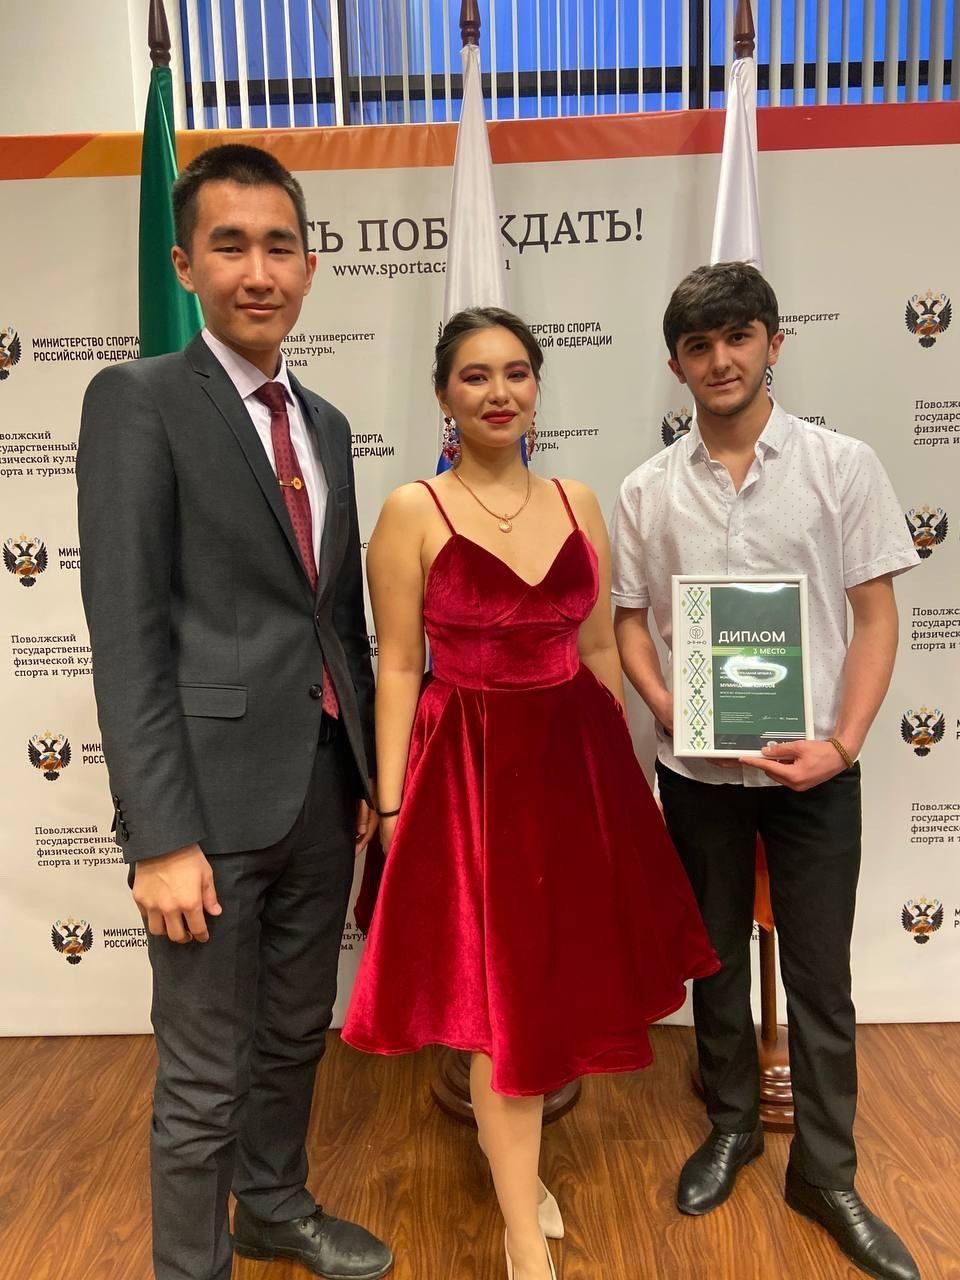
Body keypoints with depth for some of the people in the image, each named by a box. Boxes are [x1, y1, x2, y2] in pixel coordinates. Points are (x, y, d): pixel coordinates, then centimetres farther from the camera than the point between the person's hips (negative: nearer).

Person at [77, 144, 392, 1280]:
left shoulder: (324, 424, 13)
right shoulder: (137, 401, -7)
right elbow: (126, 633, -13)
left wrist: (366, 772, 14)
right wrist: (159, 837, -17)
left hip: (324, 790, 7)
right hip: (214, 798, -6)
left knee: (295, 1036, 23)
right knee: (205, 1078, 9)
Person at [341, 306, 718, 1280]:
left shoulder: (577, 502, 6)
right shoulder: (411, 512, -6)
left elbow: (599, 648, 10)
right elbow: (398, 668, -6)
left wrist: (618, 766, 12)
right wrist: (392, 804, -8)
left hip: (576, 756, 5)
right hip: (470, 764, -4)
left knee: (563, 970, 16)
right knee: (502, 989, 3)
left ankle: (508, 1148, 45)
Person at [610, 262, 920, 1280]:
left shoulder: (842, 466, -3)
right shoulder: (647, 491, 1)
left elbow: (875, 617, -3)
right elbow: (627, 619, 5)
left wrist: (844, 742, -13)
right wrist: (663, 705, -11)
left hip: (813, 767, -1)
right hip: (695, 767, 2)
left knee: (819, 976, 10)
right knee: (717, 958, 17)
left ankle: (826, 1171, 30)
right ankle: (731, 1124, 40)